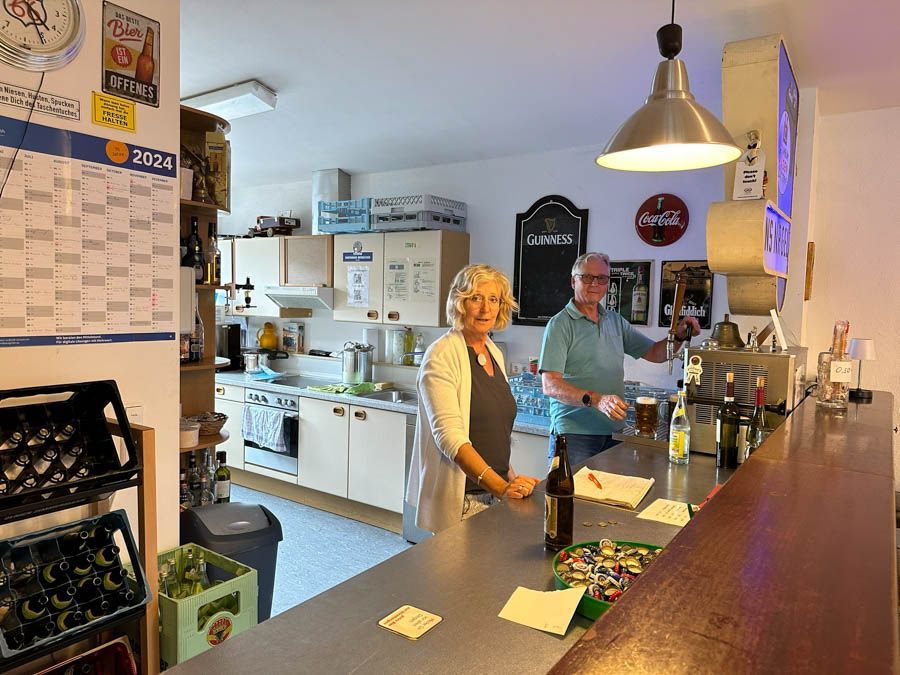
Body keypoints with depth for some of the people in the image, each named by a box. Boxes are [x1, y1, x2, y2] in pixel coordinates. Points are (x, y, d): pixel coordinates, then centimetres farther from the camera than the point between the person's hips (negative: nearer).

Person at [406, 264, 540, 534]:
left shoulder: (495, 353, 9)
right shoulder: (442, 355, -14)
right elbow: (449, 435, -23)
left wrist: (510, 477, 8)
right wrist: (500, 486, -29)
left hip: (495, 491, 7)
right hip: (460, 497, -7)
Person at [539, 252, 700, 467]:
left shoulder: (615, 321, 13)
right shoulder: (560, 324, -7)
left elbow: (655, 353, 18)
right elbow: (550, 385, -16)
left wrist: (678, 336, -1)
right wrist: (595, 400, -28)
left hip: (613, 432, 6)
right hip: (574, 434, -6)